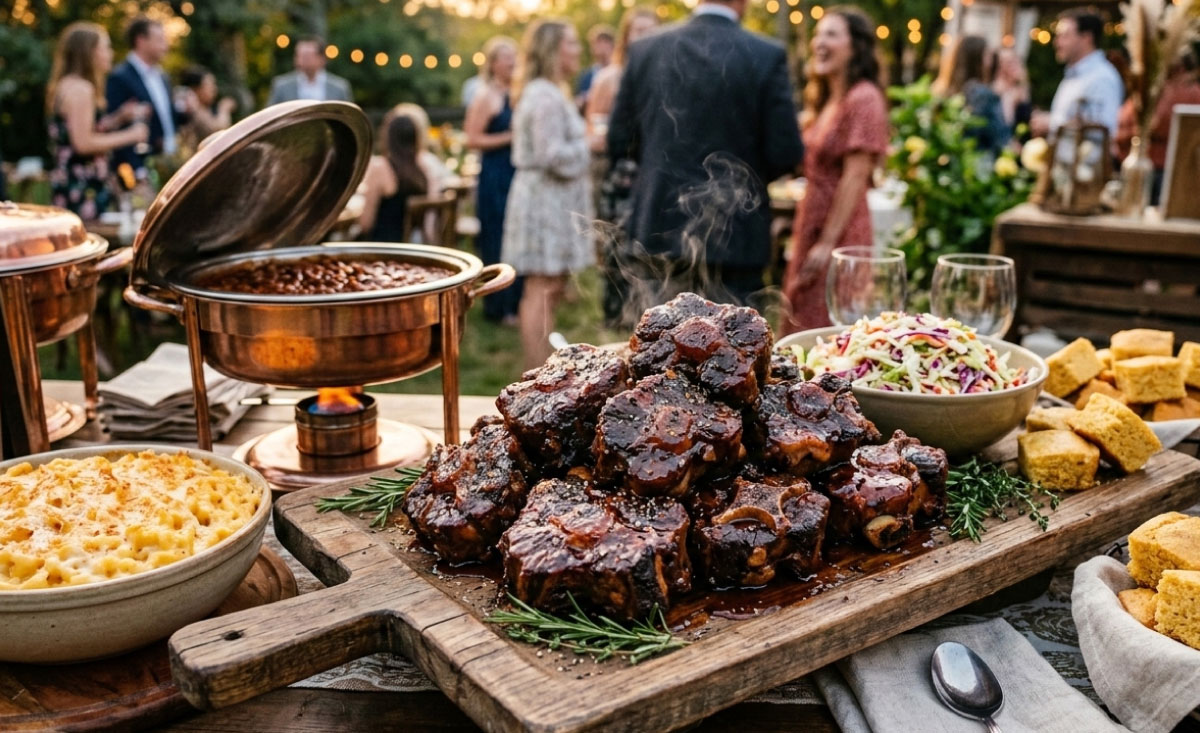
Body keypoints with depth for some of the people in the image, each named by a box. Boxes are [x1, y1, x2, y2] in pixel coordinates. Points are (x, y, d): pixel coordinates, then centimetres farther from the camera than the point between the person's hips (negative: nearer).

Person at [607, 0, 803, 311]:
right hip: (732, 239, -2)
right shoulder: (767, 56, -7)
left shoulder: (644, 51, 1)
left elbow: (619, 144, 5)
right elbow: (786, 154, -8)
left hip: (656, 233, 3)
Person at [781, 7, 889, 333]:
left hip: (838, 233, -9)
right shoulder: (823, 100, 15)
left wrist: (828, 242, -19)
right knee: (802, 328, 13)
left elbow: (855, 178, -18)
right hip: (810, 226, 9)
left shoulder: (863, 99, -13)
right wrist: (804, 236, 12)